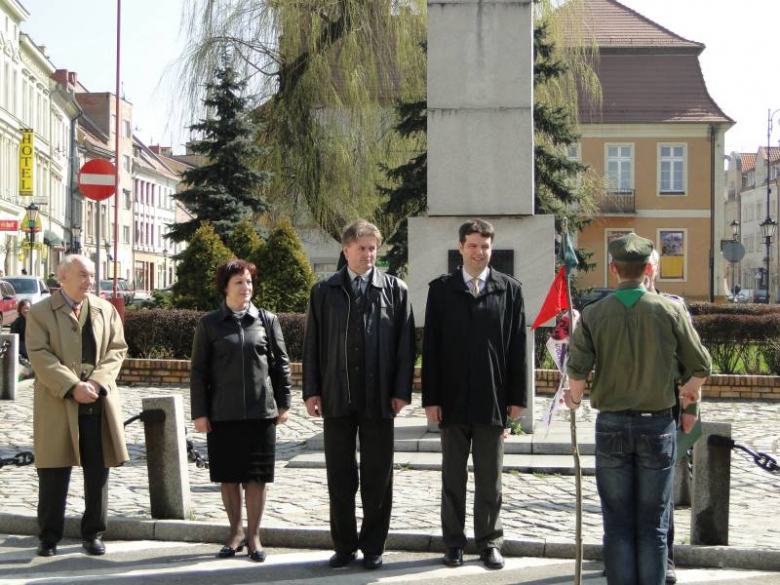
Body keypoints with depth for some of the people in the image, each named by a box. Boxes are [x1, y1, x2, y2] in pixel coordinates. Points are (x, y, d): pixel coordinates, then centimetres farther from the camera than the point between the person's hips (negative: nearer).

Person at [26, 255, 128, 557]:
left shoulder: (105, 310, 12)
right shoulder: (40, 312, 2)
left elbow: (117, 350, 6)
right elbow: (39, 355, -8)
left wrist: (96, 383, -11)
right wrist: (72, 387, -18)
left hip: (99, 403, 3)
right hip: (57, 404, -3)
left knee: (98, 472, 6)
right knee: (54, 473, 2)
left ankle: (93, 534, 16)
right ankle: (49, 537, 12)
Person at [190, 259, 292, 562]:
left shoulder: (267, 320, 6)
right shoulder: (209, 324, 3)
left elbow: (281, 364, 8)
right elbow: (198, 371, 3)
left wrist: (283, 403, 3)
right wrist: (199, 412, -2)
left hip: (260, 412, 0)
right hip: (222, 413, 0)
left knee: (257, 475, 2)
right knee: (228, 475, 7)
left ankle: (253, 536, 11)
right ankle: (236, 532, 20)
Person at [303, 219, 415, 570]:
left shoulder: (395, 289, 4)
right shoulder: (324, 291, 7)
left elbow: (405, 344, 1)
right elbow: (312, 344, 6)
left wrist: (401, 391, -6)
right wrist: (311, 391, -1)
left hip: (378, 398, -1)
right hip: (337, 397, 1)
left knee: (377, 476, 5)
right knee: (339, 476, 7)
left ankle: (373, 547, 15)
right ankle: (344, 545, 17)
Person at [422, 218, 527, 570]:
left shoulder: (509, 289, 4)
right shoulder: (441, 289, 3)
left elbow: (517, 346, 2)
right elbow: (430, 346, 1)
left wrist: (517, 397, -2)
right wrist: (430, 398, -4)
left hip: (493, 399, 0)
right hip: (452, 398, 0)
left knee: (490, 479, 7)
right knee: (453, 477, 8)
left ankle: (489, 542, 17)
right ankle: (454, 542, 16)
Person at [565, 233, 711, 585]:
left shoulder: (593, 314, -4)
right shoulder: (670, 311, -5)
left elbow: (578, 371, -11)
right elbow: (701, 367, 0)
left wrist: (575, 398, 11)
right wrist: (691, 391, 22)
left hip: (611, 424, 1)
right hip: (657, 424, -1)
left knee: (618, 524, 8)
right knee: (653, 525, 6)